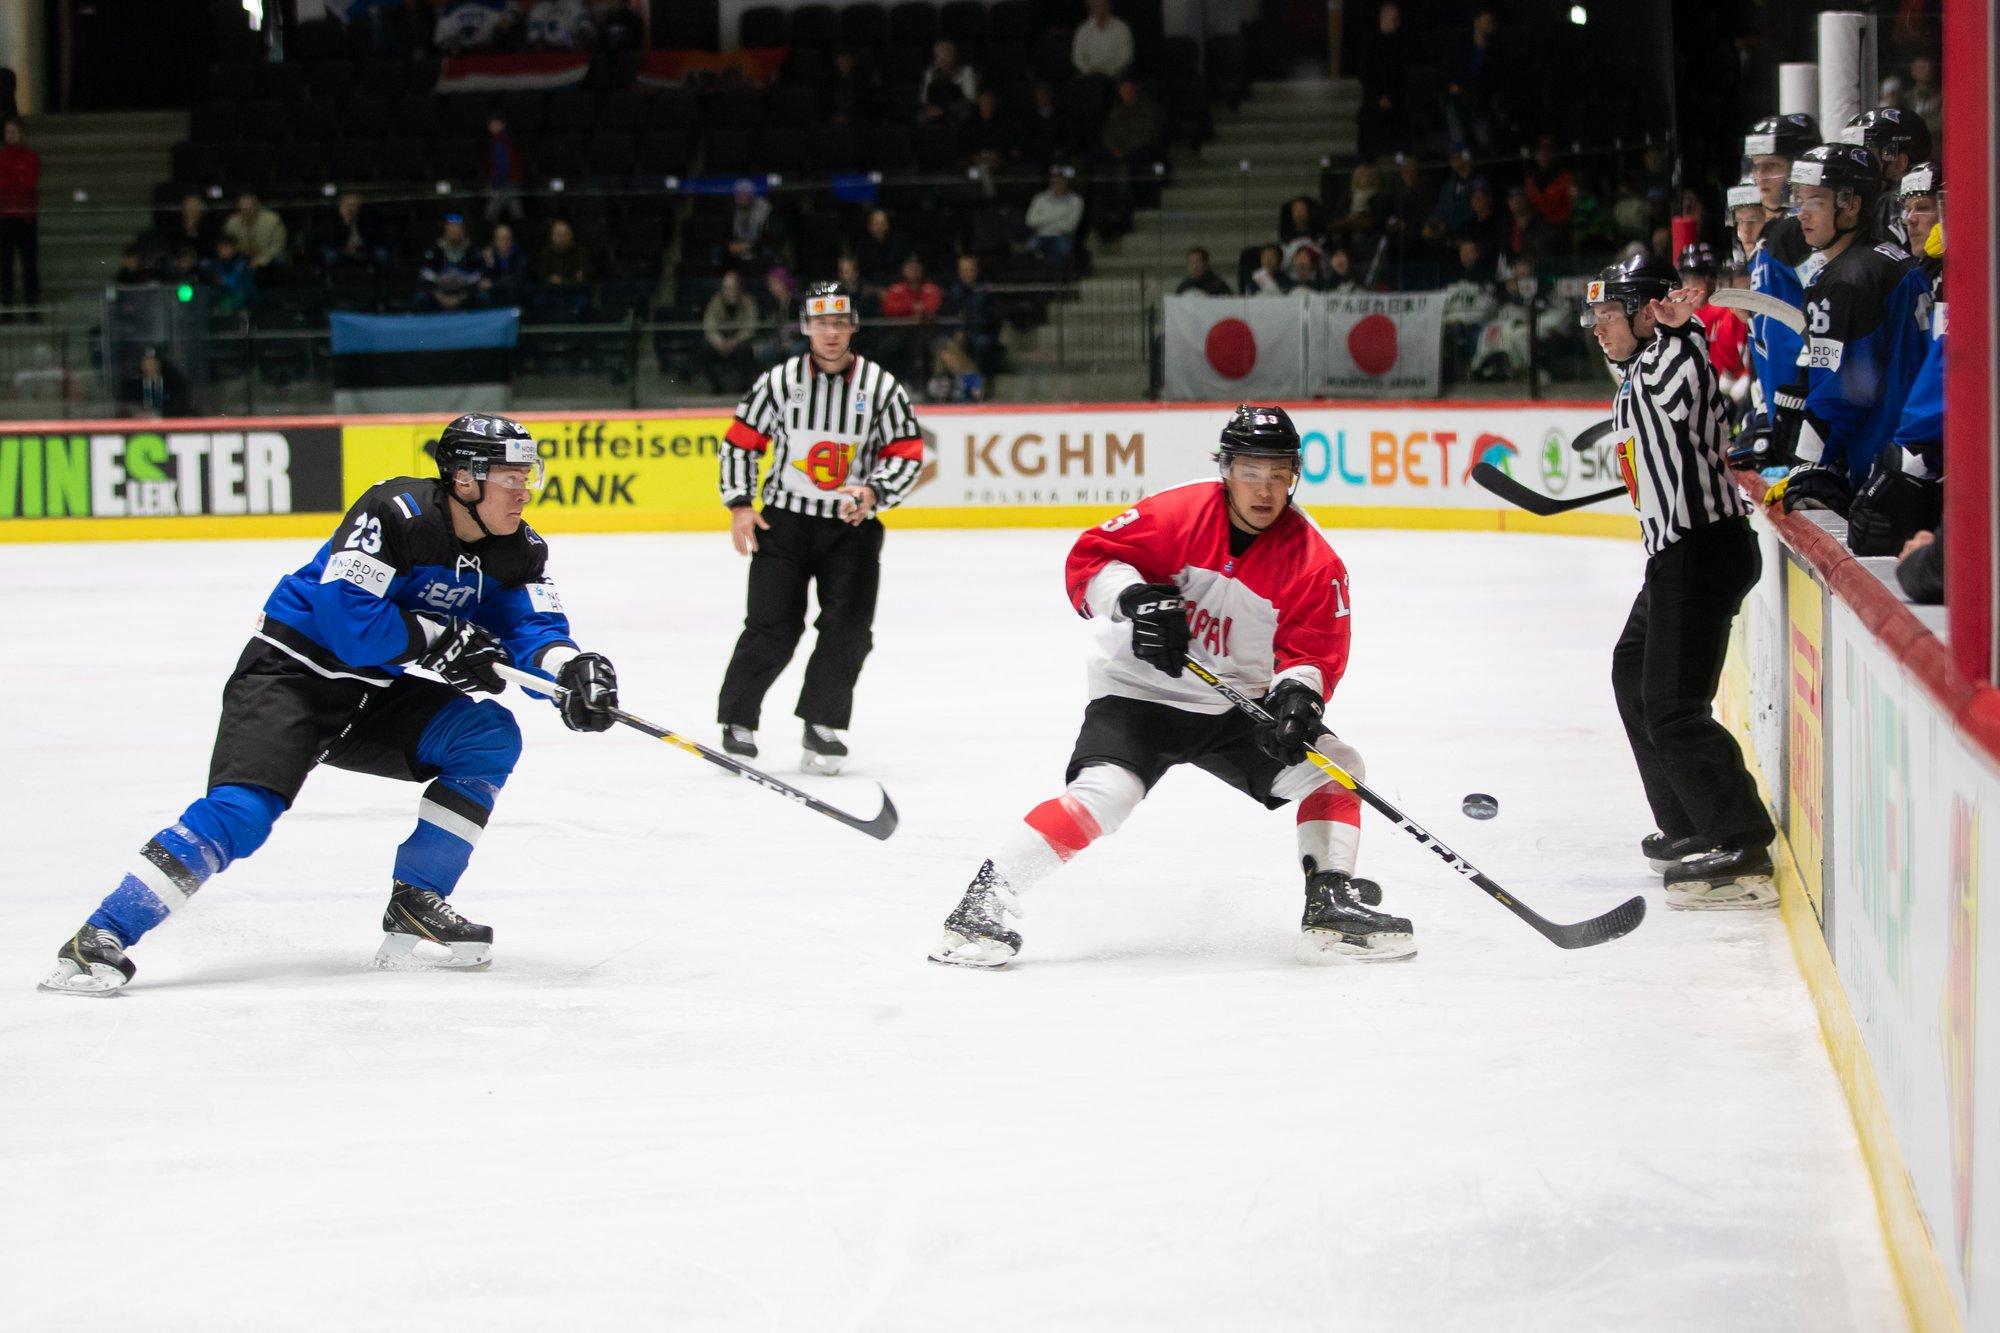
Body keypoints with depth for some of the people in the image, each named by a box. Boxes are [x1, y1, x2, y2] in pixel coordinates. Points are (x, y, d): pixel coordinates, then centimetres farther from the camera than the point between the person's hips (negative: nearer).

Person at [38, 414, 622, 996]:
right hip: (292, 674, -7)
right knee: (242, 810, -25)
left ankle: (415, 906, -5)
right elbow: (348, 620, -28)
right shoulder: (395, 514, -23)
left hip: (377, 693, 7)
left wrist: (572, 668, -28)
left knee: (490, 738, -11)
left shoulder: (517, 550, -1)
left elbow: (533, 628, -7)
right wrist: (441, 639, -22)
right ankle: (101, 938, -27)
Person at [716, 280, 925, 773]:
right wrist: (740, 505, -2)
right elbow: (740, 442, 6)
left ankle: (822, 724, 8)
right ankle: (737, 722, 6)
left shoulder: (881, 387, -2)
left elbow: (908, 453, 1)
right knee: (772, 627, -7)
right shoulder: (779, 382, -2)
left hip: (853, 526, 1)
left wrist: (873, 492, -15)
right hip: (784, 519, -1)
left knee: (848, 630, -5)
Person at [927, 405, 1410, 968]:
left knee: (1333, 767, -6)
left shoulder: (1313, 560, -9)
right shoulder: (1175, 515, -17)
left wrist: (1298, 694, -31)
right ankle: (983, 901, -22)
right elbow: (1090, 558, -14)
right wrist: (1133, 599, -32)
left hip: (1239, 706, 5)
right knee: (1101, 795, -26)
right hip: (1139, 691, -5)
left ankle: (1332, 900, 6)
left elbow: (1315, 650, -11)